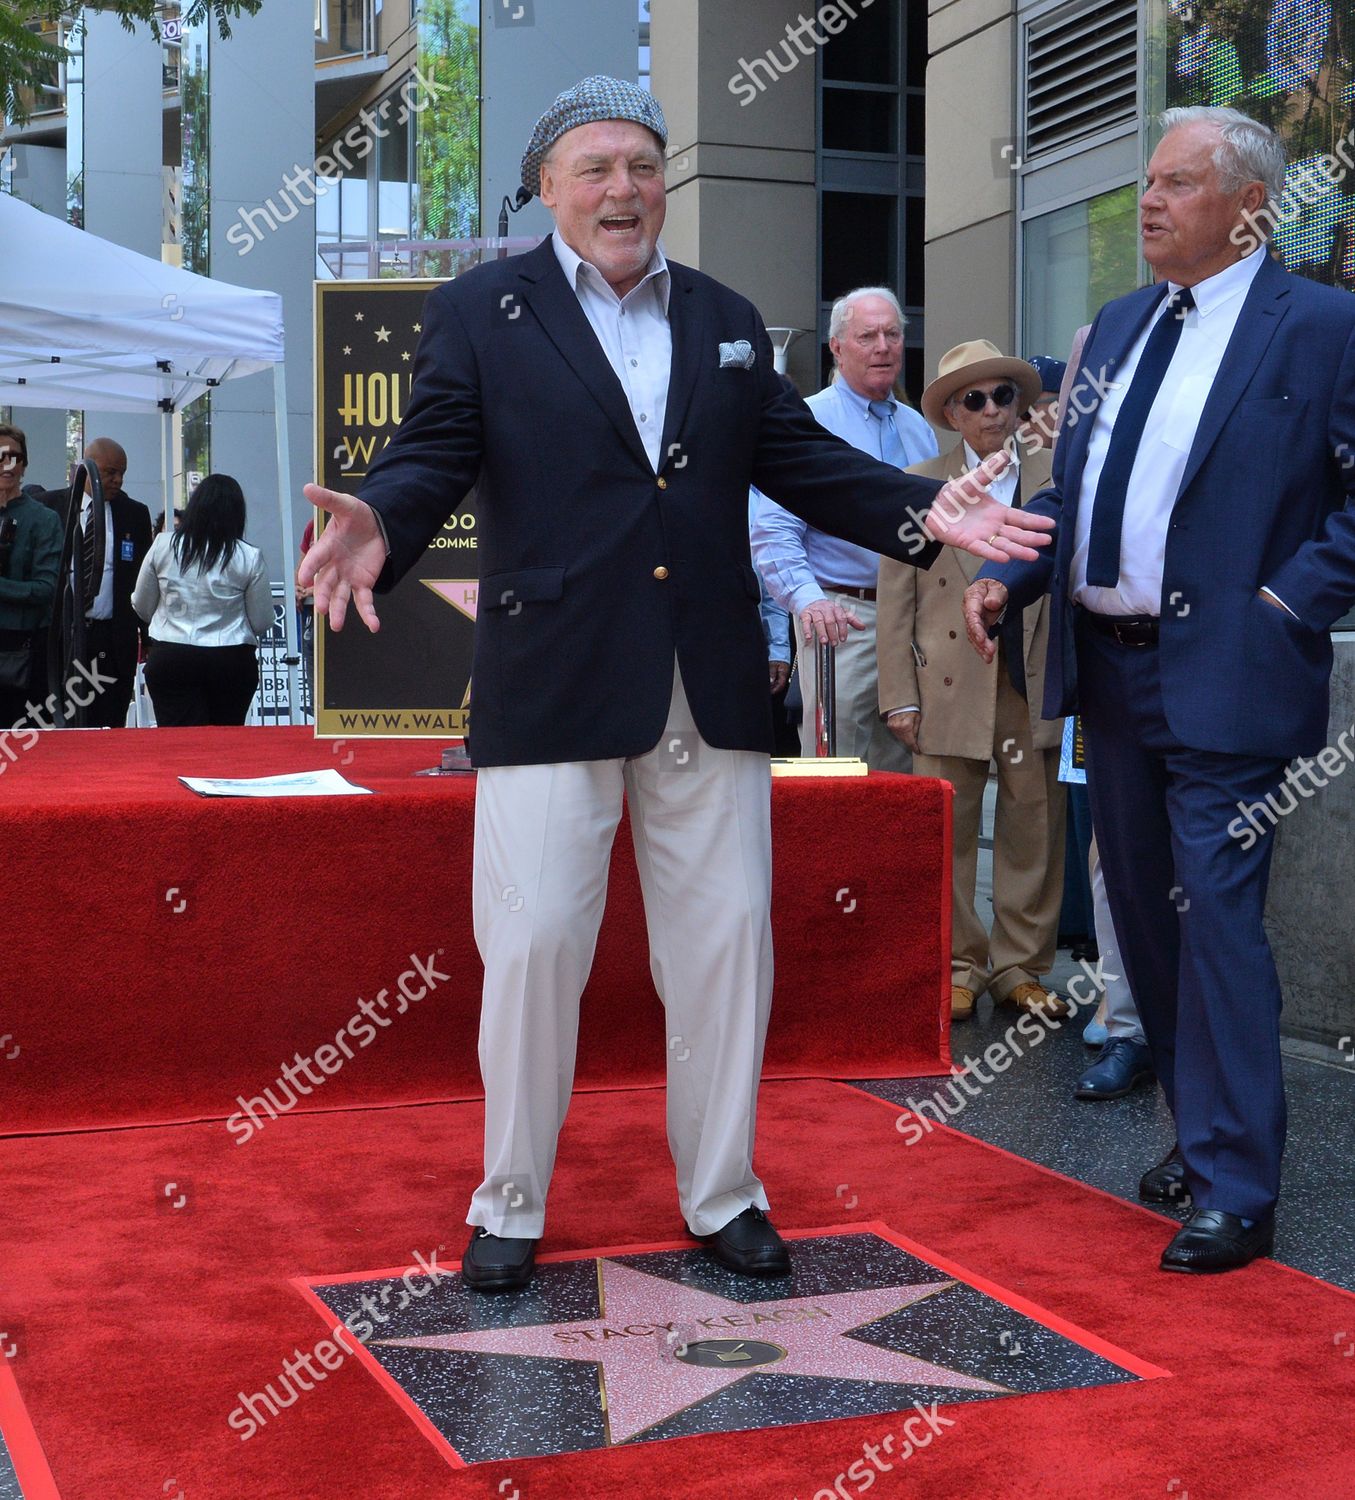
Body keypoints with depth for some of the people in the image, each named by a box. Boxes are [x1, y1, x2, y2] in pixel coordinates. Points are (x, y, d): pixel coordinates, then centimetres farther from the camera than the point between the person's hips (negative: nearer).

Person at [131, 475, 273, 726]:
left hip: (170, 660, 0)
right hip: (231, 663, 0)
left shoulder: (163, 545, 0)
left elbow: (141, 607, 8)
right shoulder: (249, 557, -5)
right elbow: (263, 623, 1)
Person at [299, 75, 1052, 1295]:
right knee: (533, 946, -1)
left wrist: (921, 510, -2)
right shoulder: (479, 313, 4)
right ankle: (510, 1208, 17)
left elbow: (799, 457, 13)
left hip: (711, 687, 4)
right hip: (552, 683, -4)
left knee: (728, 940, 7)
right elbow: (434, 454, -5)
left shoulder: (727, 320, 16)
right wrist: (380, 526, -28)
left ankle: (722, 1194, 23)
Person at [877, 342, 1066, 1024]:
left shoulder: (1057, 480, 8)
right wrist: (900, 697, -3)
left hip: (1036, 686, 1)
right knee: (947, 834, 3)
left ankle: (1021, 968, 17)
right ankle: (959, 967, 16)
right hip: (951, 689, -1)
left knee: (1035, 833, 5)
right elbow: (896, 601, 4)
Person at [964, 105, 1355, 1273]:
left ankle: (1237, 1194, 2)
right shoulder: (1119, 327, 14)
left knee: (1217, 917, -8)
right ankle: (1203, 1130, 31)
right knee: (1143, 911, 14)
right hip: (1112, 666, 7)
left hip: (1222, 674, -7)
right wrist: (1004, 575, 2)